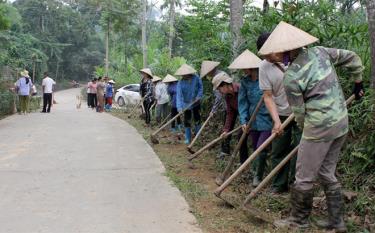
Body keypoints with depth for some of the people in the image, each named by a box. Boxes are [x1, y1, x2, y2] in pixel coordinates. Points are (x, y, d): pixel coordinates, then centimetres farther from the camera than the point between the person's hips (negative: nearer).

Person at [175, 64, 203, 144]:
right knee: (187, 122, 2)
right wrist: (179, 106, -39)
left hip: (196, 103, 1)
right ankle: (188, 139, 14)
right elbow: (179, 95, -28)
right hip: (186, 105, -1)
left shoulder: (196, 78, -16)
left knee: (197, 120, 15)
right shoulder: (180, 83, -20)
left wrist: (199, 96, -17)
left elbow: (200, 87, -2)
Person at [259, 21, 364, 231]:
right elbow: (352, 58, 14)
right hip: (342, 122, 8)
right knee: (327, 173, 19)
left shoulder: (291, 77, -17)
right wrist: (358, 83, 27)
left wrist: (306, 128, 12)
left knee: (304, 177, 8)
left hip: (319, 127, -8)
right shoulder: (320, 52, 2)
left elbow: (300, 113, -8)